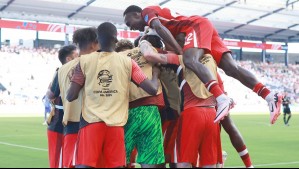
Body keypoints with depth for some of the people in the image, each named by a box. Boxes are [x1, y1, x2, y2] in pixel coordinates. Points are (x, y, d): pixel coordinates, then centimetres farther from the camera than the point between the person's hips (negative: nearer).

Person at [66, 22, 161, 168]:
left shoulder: (84, 61, 5)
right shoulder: (128, 62, 4)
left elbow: (71, 96, 0)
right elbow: (153, 90, 0)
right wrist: (155, 74, 21)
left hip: (91, 121, 0)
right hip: (116, 124, 0)